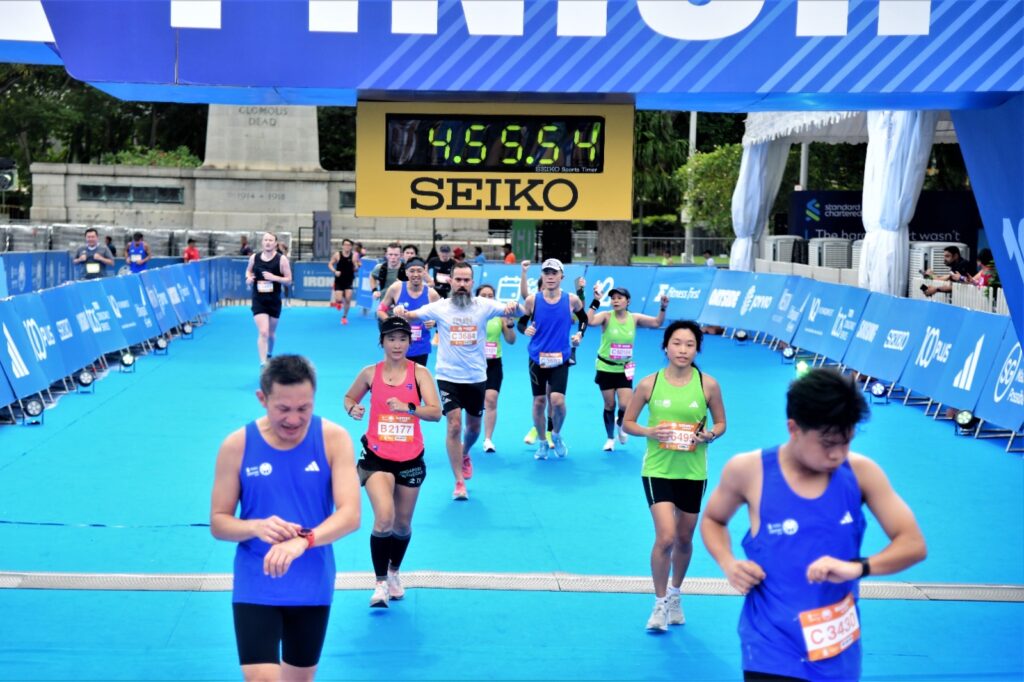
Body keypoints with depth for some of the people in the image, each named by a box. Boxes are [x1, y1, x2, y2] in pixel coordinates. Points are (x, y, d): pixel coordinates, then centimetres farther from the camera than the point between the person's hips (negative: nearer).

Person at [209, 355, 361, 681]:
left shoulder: (333, 439, -10)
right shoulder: (236, 446, -8)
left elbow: (350, 514, -18)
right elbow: (218, 523, -3)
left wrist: (303, 541, -36)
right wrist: (257, 527, -25)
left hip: (312, 587, 1)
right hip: (255, 587, -1)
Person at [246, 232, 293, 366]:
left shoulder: (281, 259, -7)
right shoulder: (254, 258, -1)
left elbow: (289, 280, -5)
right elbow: (248, 270, 18)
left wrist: (274, 278, -22)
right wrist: (249, 278, -5)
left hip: (274, 301, 1)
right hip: (258, 301, -1)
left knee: (271, 333, 16)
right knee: (263, 332, -14)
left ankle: (269, 354, 44)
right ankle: (263, 363, -14)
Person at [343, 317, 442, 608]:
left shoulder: (419, 373, -4)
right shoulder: (370, 373, -1)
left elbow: (435, 412, -14)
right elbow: (349, 397, 15)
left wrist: (408, 407, -32)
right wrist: (353, 410, -8)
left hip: (410, 459, 1)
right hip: (377, 457, -1)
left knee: (402, 524, 14)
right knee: (384, 519, -20)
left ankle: (394, 573, 41)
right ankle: (381, 583, -4)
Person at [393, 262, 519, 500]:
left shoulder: (483, 305, -5)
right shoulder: (440, 307, -6)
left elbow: (509, 309, -15)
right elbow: (412, 315, -12)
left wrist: (513, 306, -39)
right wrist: (401, 312, -35)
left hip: (476, 376, 2)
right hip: (448, 376, -2)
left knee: (473, 426, 17)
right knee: (454, 426, -10)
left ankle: (465, 455, 50)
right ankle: (459, 482, 0)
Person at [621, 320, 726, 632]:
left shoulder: (708, 384, -5)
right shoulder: (649, 383, -7)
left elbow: (721, 423, 6)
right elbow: (627, 423, 1)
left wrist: (710, 435, -16)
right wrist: (648, 432, -18)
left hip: (693, 472, 2)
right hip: (657, 470, -2)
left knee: (684, 539, 15)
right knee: (665, 537, -15)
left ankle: (675, 595, 40)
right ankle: (660, 604, 6)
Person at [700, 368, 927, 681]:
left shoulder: (862, 473, -7)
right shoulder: (748, 471, -10)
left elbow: (914, 545, -7)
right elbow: (713, 519, 9)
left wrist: (858, 568, -26)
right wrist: (728, 564, -11)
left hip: (839, 654, 3)